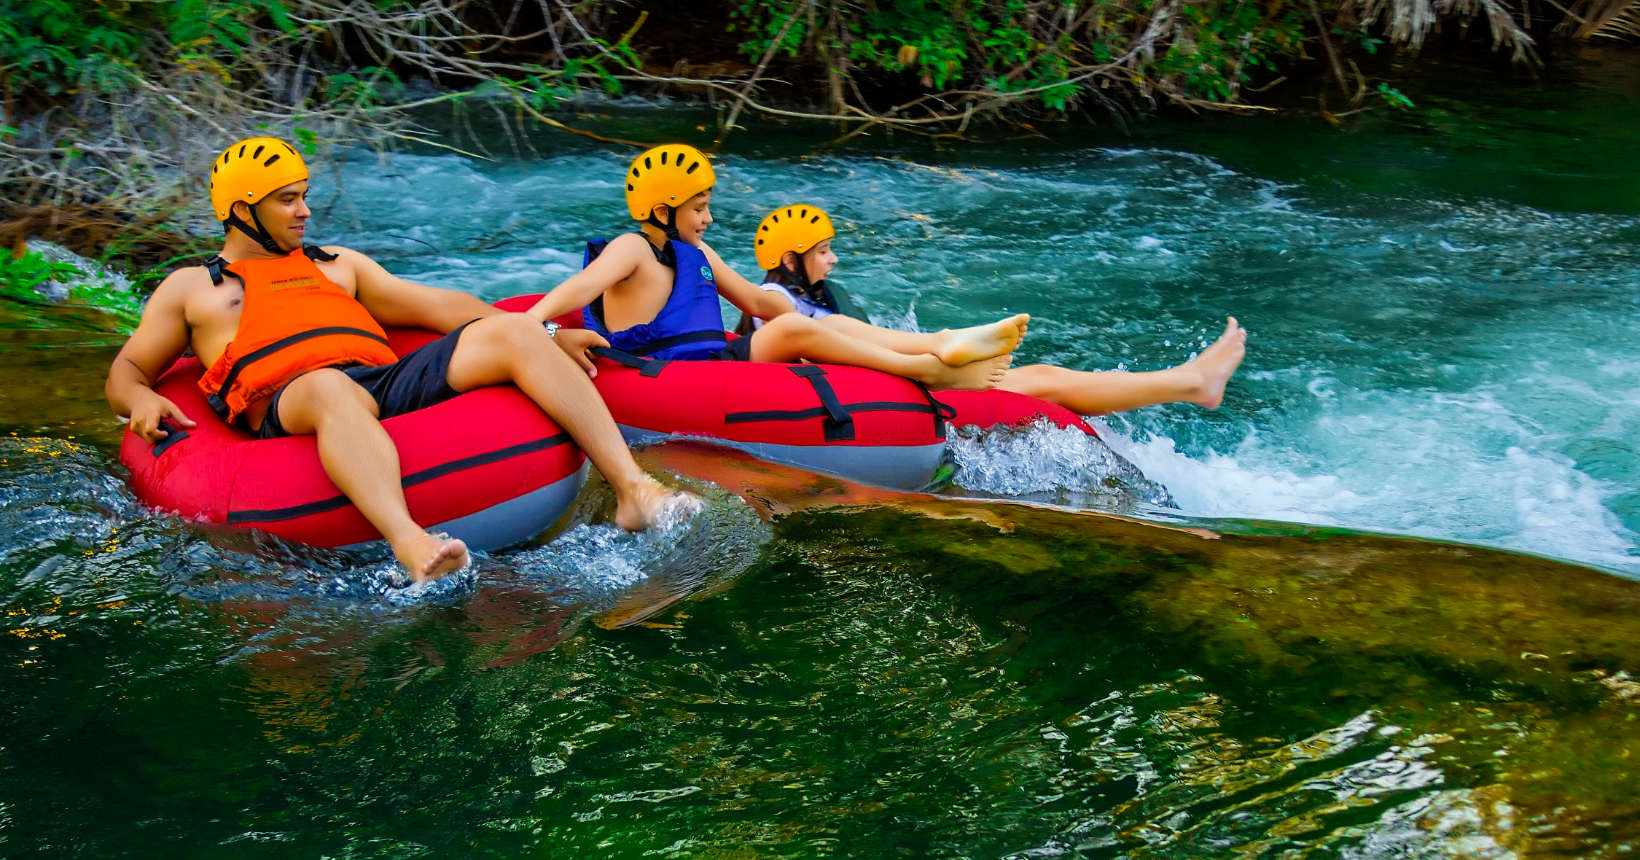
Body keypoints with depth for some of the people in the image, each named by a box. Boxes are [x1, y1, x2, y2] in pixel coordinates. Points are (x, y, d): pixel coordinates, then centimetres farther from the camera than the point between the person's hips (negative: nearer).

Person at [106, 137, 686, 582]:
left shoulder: (336, 265, 34)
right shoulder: (192, 288, 24)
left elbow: (436, 306, 28)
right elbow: (125, 372, 20)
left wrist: (542, 339, 17)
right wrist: (141, 401, -7)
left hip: (391, 382, 5)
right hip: (287, 408, -4)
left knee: (512, 331, -17)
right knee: (332, 388, -42)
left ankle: (633, 490, -32)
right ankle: (409, 544, -69)